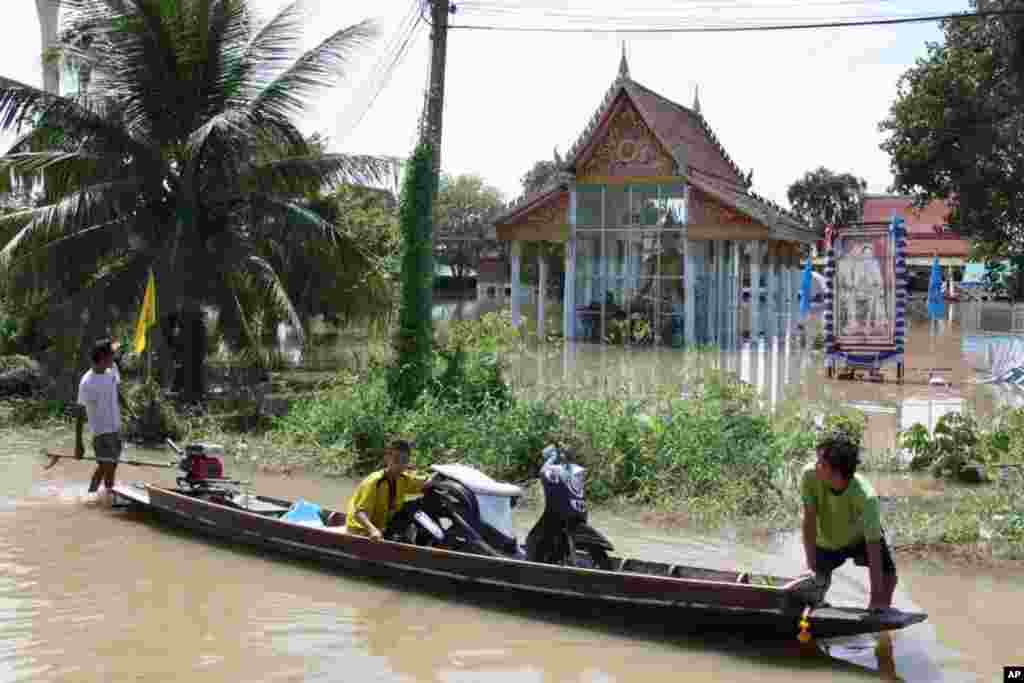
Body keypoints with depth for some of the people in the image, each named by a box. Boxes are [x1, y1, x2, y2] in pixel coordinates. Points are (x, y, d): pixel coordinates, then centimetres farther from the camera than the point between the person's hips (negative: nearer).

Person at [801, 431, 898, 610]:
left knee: (888, 576, -13)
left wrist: (876, 596, -36)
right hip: (827, 542, 1)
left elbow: (873, 546, -37)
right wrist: (811, 564, -28)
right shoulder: (810, 475, -35)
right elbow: (809, 519, -27)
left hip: (861, 538, -1)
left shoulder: (866, 496, -40)